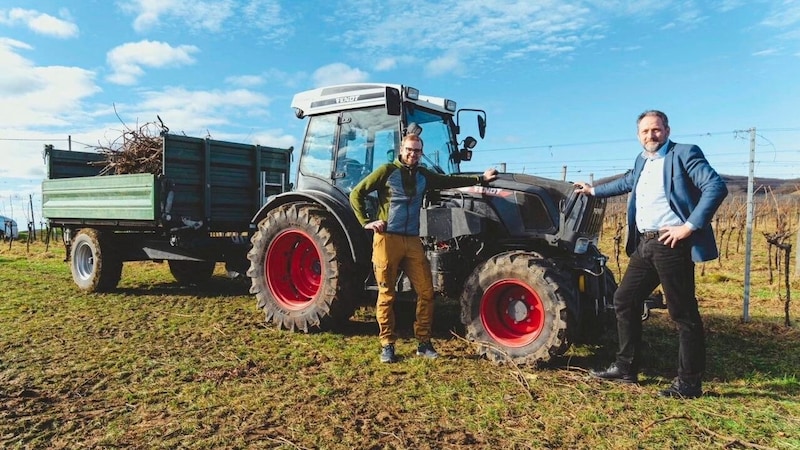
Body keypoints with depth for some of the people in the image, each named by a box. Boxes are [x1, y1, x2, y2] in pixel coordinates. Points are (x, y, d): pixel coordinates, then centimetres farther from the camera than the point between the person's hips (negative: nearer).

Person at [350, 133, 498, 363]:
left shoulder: (423, 175, 15)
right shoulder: (387, 171, -1)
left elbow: (449, 181, 19)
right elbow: (356, 194, 0)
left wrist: (481, 179, 15)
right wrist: (367, 222, -7)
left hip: (412, 241, 5)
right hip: (387, 239, -5)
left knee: (426, 291, 2)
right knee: (387, 295, 1)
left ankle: (423, 343, 14)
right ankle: (387, 346, 12)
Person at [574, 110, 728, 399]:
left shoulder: (685, 154, -5)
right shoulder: (642, 161, 19)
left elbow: (717, 187, -16)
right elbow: (628, 182, 39)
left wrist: (689, 227, -20)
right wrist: (594, 191, 47)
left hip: (671, 244, -8)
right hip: (644, 245, 9)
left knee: (683, 313, -2)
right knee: (625, 301, 11)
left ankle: (689, 383, 10)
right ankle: (626, 368, 22)